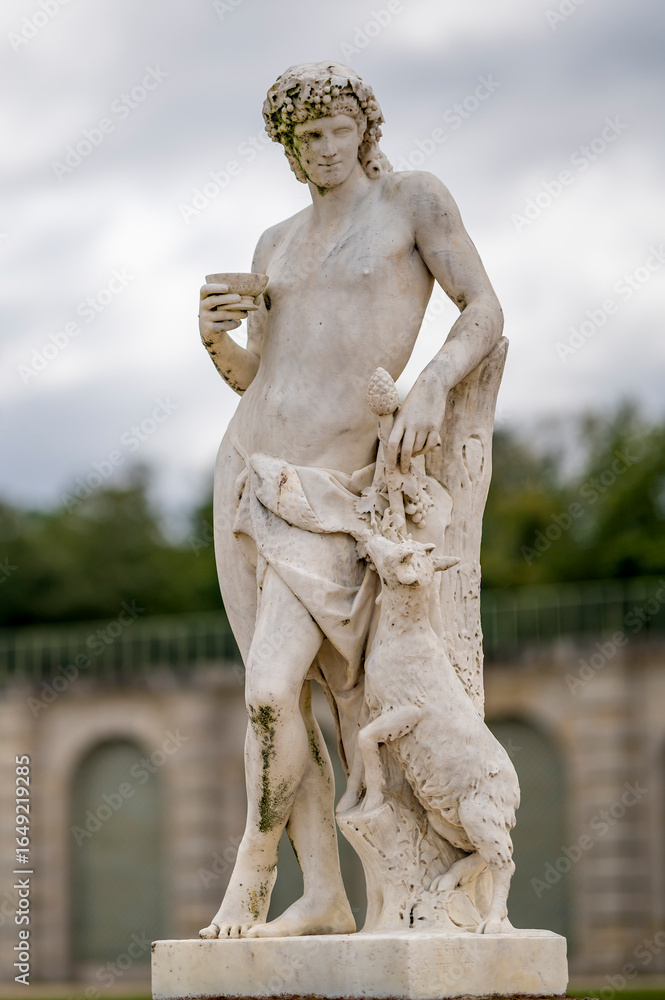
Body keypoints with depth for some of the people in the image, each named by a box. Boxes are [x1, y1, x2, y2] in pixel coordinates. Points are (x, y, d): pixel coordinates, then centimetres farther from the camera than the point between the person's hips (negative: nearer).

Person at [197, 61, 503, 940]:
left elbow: (486, 311, -4)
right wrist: (216, 338, -2)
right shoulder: (278, 243, 17)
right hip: (249, 474, 6)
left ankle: (253, 864, 6)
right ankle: (325, 896, 10)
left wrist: (432, 384, -22)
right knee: (288, 698, 4)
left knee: (273, 691, -17)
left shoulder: (414, 197, 1)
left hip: (332, 500, -6)